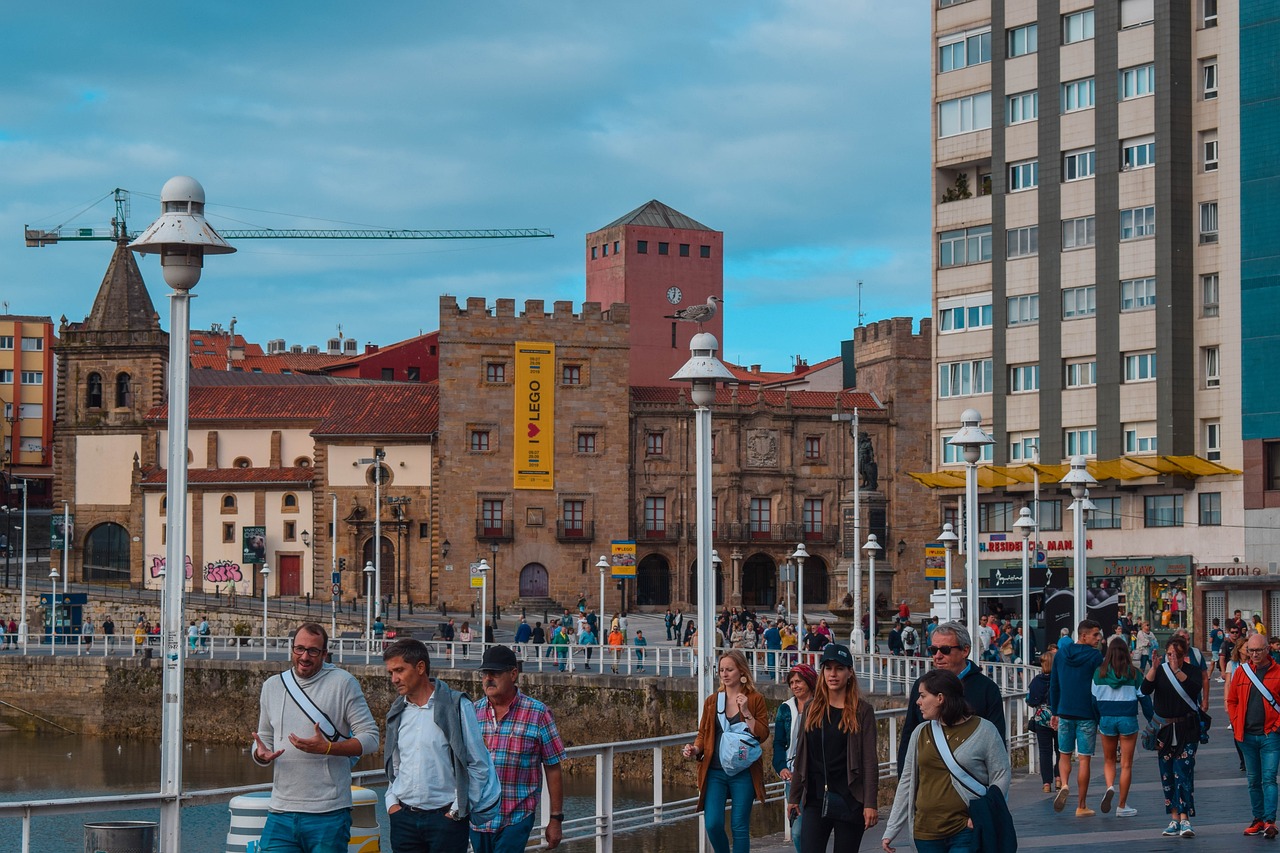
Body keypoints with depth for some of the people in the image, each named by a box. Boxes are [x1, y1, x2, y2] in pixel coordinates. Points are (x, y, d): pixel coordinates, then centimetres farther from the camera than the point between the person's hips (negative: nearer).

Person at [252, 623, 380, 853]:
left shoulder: (343, 683, -1)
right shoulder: (272, 686, 12)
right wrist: (261, 754, -4)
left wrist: (327, 748, -18)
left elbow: (370, 738, -4)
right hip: (281, 813, 4)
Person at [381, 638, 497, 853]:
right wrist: (391, 801, 7)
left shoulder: (456, 706, -5)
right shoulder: (397, 712, 11)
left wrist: (460, 809, -7)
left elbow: (478, 765, -4)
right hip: (403, 817, 5)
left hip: (446, 817, -4)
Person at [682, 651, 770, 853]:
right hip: (714, 772, 2)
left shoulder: (755, 700, 1)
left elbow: (762, 735, -4)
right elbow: (703, 734, 14)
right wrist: (695, 749, -6)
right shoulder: (712, 701, 10)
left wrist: (746, 712, -14)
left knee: (740, 827, 1)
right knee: (712, 824, -8)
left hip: (743, 773, -2)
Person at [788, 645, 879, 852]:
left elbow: (870, 760, -5)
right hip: (815, 800, 3)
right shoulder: (813, 709, 10)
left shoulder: (862, 711, -1)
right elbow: (802, 757, 14)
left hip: (849, 802, -3)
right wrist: (794, 797, 12)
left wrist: (870, 804, -11)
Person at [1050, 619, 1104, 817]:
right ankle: (1081, 806, 5)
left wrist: (1054, 712, 18)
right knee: (1084, 759, 2)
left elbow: (1053, 686, 11)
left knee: (1064, 755, 17)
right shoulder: (1095, 656, -7)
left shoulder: (1060, 655, 7)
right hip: (1087, 715, -3)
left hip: (1064, 713, 3)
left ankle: (1064, 785, -11)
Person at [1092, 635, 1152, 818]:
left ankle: (1110, 787, -10)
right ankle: (1122, 806, 8)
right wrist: (1152, 721, 9)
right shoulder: (1134, 673, -4)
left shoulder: (1100, 672, -2)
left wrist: (1097, 722, 12)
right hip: (1128, 720, -1)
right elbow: (1144, 698, -1)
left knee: (1109, 760, 19)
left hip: (1106, 719, 1)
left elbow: (1094, 699, 1)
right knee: (1126, 764, 6)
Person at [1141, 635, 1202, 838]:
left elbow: (1194, 688, -19)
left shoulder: (1191, 670, 0)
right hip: (1165, 728, 3)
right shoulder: (1160, 671, 5)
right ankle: (1174, 819, 14)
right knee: (1167, 774, 6)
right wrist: (1154, 668, -23)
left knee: (1184, 772, -12)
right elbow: (1145, 689, -10)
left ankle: (1185, 820, -16)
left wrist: (1177, 670, -26)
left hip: (1187, 729, -3)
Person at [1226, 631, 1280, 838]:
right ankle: (1258, 819, 19)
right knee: (1253, 780, 10)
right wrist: (1236, 724, 5)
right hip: (1246, 736, 4)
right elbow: (1231, 700, 14)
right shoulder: (1241, 671, 7)